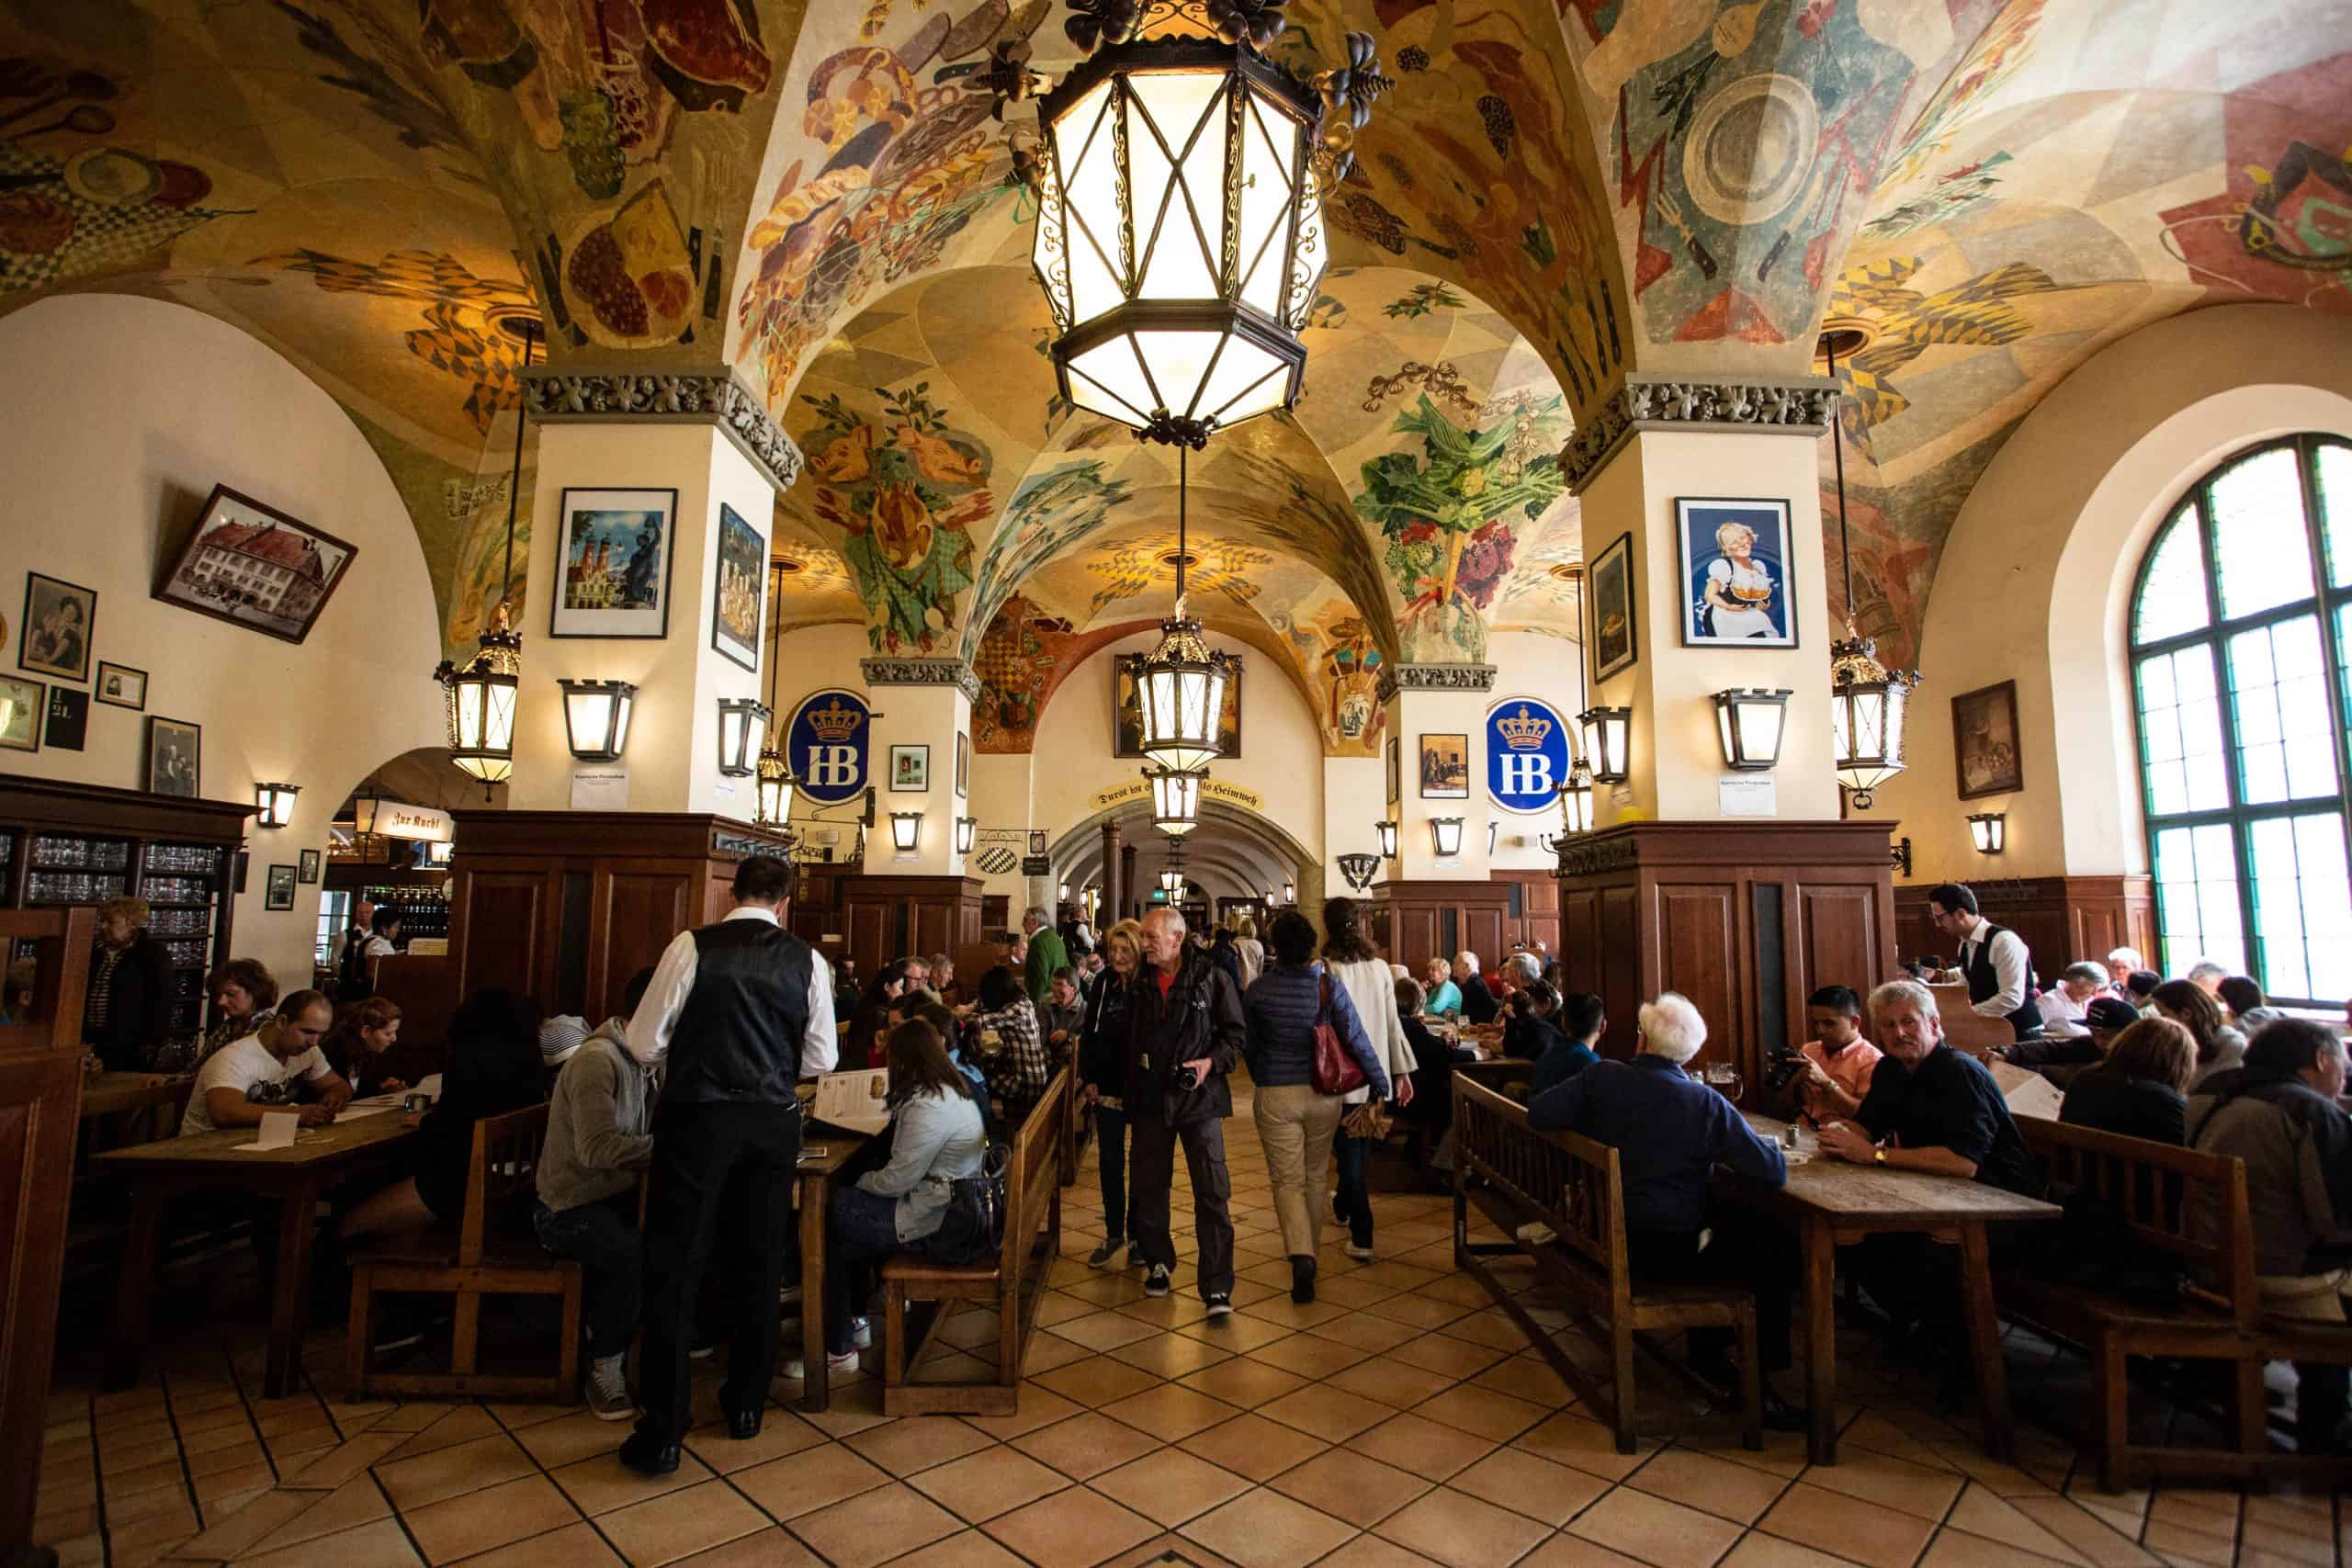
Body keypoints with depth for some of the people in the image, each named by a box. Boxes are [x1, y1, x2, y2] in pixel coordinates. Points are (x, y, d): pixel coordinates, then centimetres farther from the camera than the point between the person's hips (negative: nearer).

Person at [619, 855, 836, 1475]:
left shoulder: (692, 946, -7)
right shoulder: (807, 960, -1)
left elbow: (644, 1044, -4)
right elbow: (822, 1060, 3)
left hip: (696, 1118, -2)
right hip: (773, 1123, 3)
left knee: (674, 1266, 8)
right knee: (759, 1263, 17)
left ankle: (661, 1433, 14)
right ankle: (746, 1405, 32)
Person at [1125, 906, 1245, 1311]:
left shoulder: (1211, 978, -6)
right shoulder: (1139, 983, 6)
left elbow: (1237, 1032, -1)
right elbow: (1127, 1039, 14)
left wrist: (1213, 1061, -17)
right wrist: (1130, 1090, 8)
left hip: (1199, 1097, -4)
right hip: (1150, 1099, 4)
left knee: (1213, 1194, -4)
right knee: (1150, 1189, 13)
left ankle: (1217, 1287, 3)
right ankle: (1158, 1265, 32)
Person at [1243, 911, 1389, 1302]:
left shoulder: (1259, 989, -7)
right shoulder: (1330, 985, -9)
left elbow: (1247, 1045, 4)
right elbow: (1356, 1039, -8)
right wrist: (1381, 1084, 4)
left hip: (1275, 1095, -2)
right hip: (1322, 1094, 2)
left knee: (1287, 1180, 4)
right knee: (1315, 1176, 19)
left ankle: (1301, 1256, -15)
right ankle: (1311, 1251, 34)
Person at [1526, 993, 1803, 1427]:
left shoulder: (1600, 1077, -10)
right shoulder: (1705, 1103, -17)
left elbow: (1537, 1114, -9)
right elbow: (1775, 1172, -15)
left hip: (1609, 1237, 6)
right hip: (1667, 1252, -6)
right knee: (1778, 1260, 13)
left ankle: (1706, 1353, 39)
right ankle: (1758, 1385, 16)